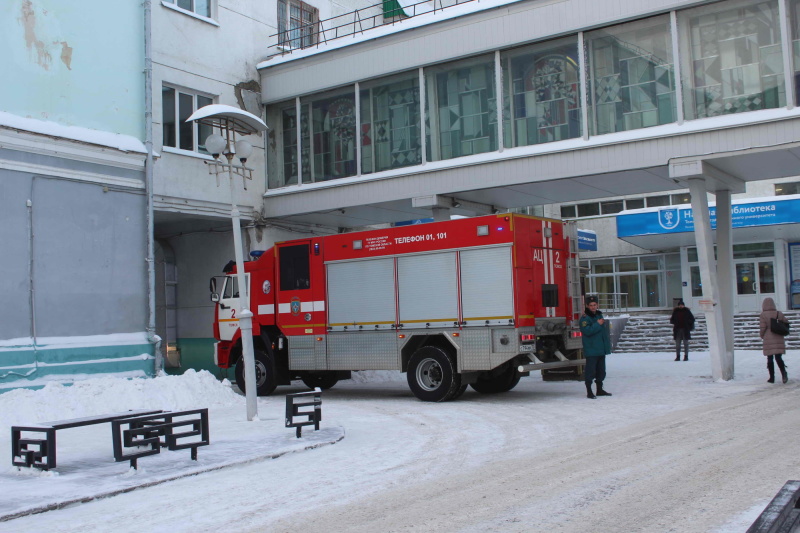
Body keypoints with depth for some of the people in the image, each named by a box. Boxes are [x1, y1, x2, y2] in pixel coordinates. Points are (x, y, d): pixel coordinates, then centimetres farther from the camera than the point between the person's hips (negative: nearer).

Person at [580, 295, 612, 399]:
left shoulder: (599, 315, 15)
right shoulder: (585, 318, -11)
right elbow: (587, 331, -24)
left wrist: (607, 342, 16)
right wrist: (597, 324, -18)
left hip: (601, 349, 8)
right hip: (591, 350, -8)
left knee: (601, 370, 15)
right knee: (590, 370, -7)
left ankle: (600, 389, 27)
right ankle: (589, 391, -2)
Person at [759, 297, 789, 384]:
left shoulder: (763, 315, -7)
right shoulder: (779, 314, 4)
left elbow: (762, 328, -10)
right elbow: (787, 323, 6)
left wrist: (762, 336, 8)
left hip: (769, 340, -3)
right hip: (779, 340, 3)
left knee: (770, 359, 5)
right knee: (779, 358, 7)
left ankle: (772, 377, 6)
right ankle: (784, 373, -17)